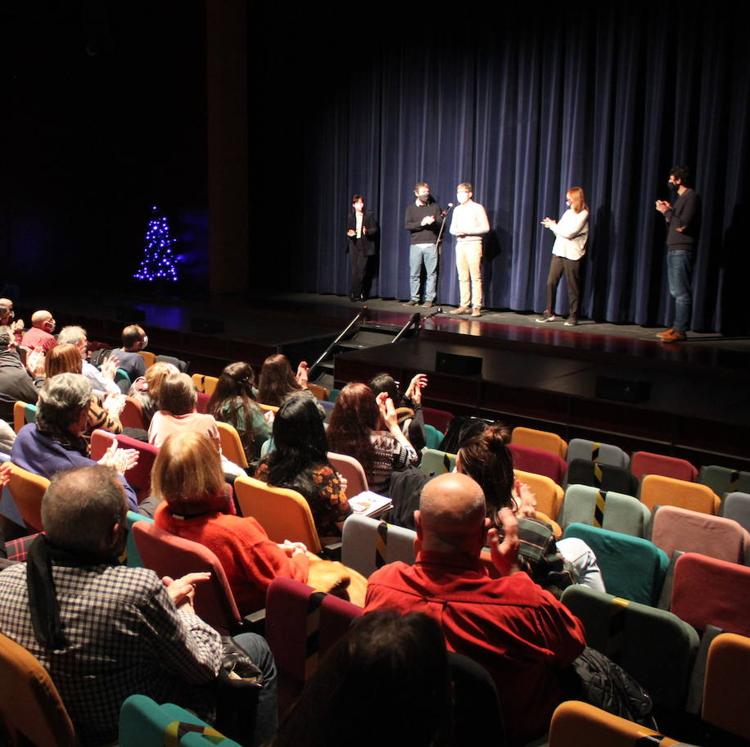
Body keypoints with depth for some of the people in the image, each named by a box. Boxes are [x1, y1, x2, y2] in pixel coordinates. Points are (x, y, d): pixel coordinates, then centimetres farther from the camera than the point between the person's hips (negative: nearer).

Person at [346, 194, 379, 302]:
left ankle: (356, 293, 1)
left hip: (365, 246, -2)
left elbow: (374, 229, 2)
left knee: (361, 271, -9)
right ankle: (357, 294, 6)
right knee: (355, 271, -2)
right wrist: (349, 233, -9)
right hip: (354, 246, 2)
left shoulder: (369, 216, 4)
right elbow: (348, 229, 14)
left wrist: (367, 231, -18)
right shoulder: (351, 216, 11)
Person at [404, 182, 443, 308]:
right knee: (414, 274, 1)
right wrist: (421, 223, -15)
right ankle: (414, 298, 9)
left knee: (431, 273, -2)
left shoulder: (434, 206, 11)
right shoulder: (410, 207, 8)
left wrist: (433, 221, -16)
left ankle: (429, 299, 3)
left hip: (431, 244, 0)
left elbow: (441, 223, 5)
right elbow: (407, 225, -3)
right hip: (415, 244, 0)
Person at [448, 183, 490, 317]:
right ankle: (464, 306, 8)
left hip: (473, 244, -6)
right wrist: (456, 231, -5)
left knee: (475, 277, -7)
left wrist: (467, 231, -14)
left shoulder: (477, 208, -2)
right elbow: (452, 228, 19)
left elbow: (485, 227, -7)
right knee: (462, 277, 4)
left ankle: (476, 307, -7)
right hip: (460, 244, 6)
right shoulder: (457, 209, 15)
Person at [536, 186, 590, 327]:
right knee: (551, 283, 2)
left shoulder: (583, 214, -8)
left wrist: (553, 225, -6)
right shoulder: (568, 212, 16)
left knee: (573, 287, -1)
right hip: (558, 252, 7)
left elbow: (569, 233, -16)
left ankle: (573, 316, 8)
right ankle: (549, 312, 11)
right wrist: (552, 225, -2)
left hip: (572, 255, -7)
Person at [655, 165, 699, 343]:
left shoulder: (691, 197, -10)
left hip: (682, 250, -10)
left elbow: (681, 225, -18)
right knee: (676, 292, 11)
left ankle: (680, 330, -10)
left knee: (681, 292, -10)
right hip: (673, 250, 10)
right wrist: (668, 210, 7)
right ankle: (676, 327, 16)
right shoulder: (679, 197, 17)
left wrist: (667, 211, -8)